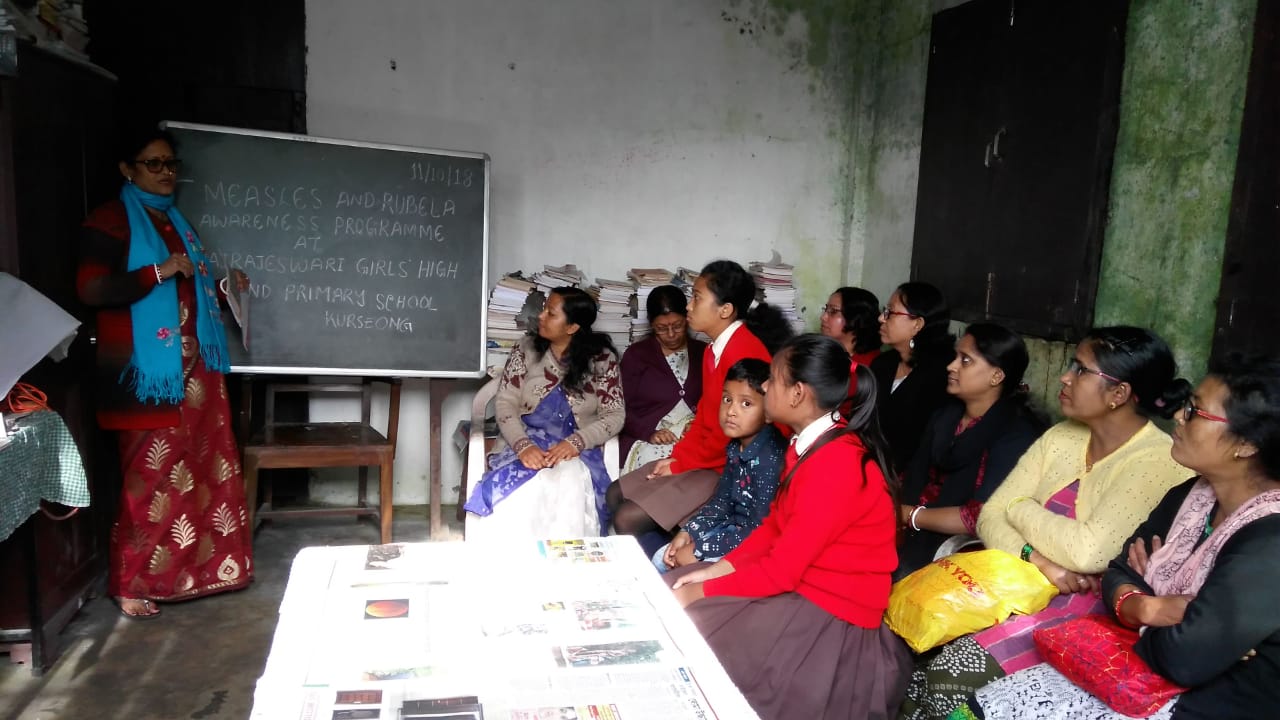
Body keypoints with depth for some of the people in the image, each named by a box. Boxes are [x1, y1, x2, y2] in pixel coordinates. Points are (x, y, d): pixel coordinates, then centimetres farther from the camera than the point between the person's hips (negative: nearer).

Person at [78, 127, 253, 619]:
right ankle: (130, 581, 9)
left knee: (206, 468, 7)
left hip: (195, 367, 8)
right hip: (147, 370, -7)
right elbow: (91, 289, -17)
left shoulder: (175, 221, 20)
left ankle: (199, 566, 20)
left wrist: (222, 289, 11)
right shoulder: (112, 220, -5)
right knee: (152, 473, -5)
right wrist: (159, 271, -19)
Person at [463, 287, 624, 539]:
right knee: (516, 491, -34)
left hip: (577, 450, -1)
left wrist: (575, 442, -19)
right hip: (527, 443, 1)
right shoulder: (526, 349, 7)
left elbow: (615, 415, -2)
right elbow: (505, 403, 0)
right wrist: (523, 445, -19)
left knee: (571, 490, -37)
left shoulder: (602, 358, 2)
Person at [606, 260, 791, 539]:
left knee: (628, 519, -16)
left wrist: (681, 464, -12)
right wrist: (677, 455, 2)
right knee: (616, 494, 11)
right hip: (704, 458, 10)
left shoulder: (744, 351, -23)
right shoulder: (714, 349, 9)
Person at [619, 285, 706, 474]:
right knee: (656, 461, -36)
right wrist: (649, 433, -14)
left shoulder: (704, 353, 15)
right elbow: (623, 409, 4)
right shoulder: (635, 355, 10)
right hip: (647, 440, -2)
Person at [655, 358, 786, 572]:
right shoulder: (736, 447, -1)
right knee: (661, 561, 8)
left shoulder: (770, 458, -27)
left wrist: (699, 550, -20)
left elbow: (760, 531, -26)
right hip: (732, 528, 8)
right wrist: (687, 533, -1)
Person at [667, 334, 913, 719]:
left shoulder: (837, 464, -27)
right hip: (797, 577, 9)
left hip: (830, 611, -9)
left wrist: (699, 593, -16)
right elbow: (775, 524, 9)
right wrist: (719, 568, -3)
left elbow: (779, 571, -25)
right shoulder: (810, 439, 2)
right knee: (669, 594, 4)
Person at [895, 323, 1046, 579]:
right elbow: (914, 476, 6)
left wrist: (910, 515, -14)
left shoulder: (1017, 433, -12)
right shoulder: (945, 414, 12)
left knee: (897, 572, -26)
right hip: (914, 531, 6)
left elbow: (984, 518, -20)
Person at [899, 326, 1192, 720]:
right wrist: (1037, 559, -18)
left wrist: (1021, 509, -8)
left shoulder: (1159, 462, -14)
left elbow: (1089, 552, -25)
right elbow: (991, 516, 1)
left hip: (1091, 608, -6)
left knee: (953, 671, -23)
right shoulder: (1061, 436, 6)